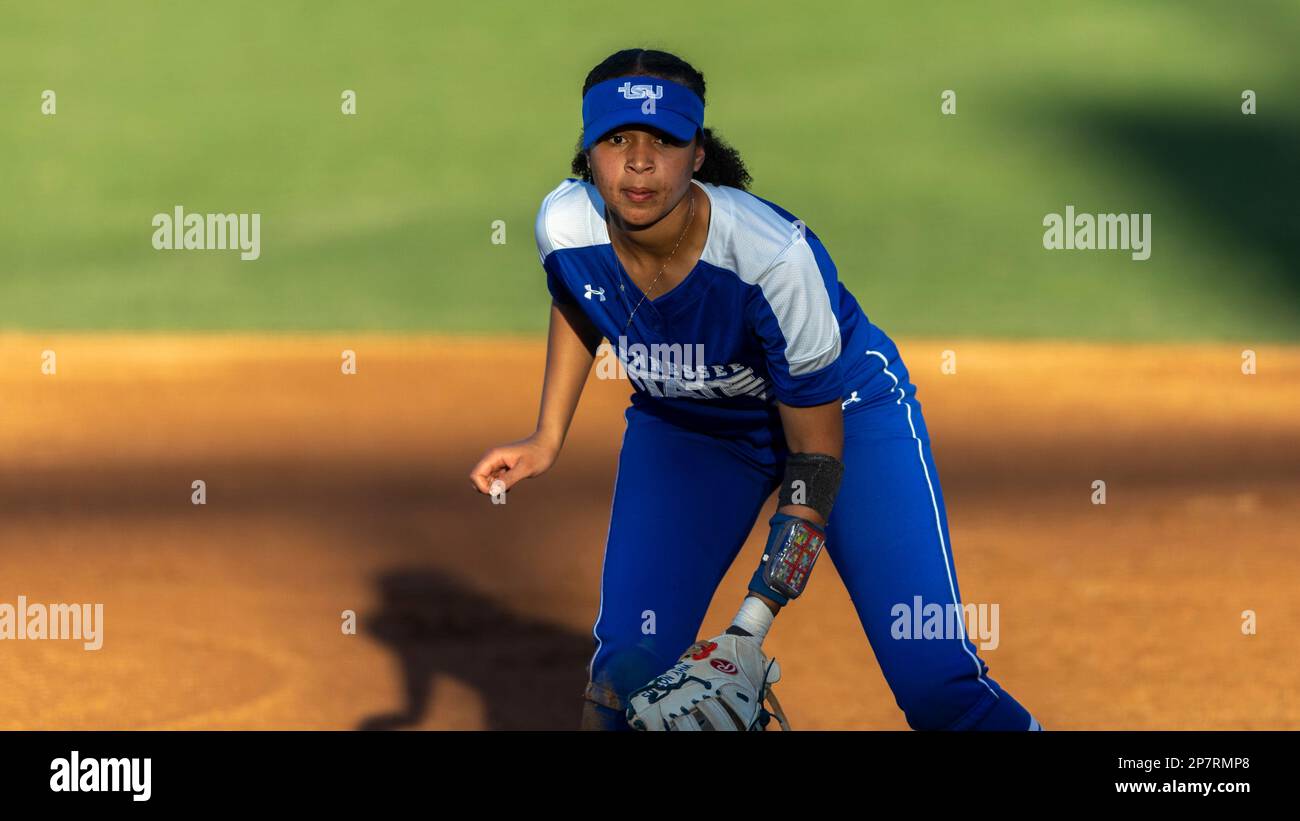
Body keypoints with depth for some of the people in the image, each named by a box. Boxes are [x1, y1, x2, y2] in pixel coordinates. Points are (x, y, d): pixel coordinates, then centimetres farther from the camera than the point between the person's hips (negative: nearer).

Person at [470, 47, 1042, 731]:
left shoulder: (776, 254, -36)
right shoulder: (567, 225, -22)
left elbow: (817, 451, -27)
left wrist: (753, 626, -32)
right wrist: (547, 440, -4)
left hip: (843, 409, -4)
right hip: (683, 428, 4)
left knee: (935, 683, -19)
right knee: (626, 671, -7)